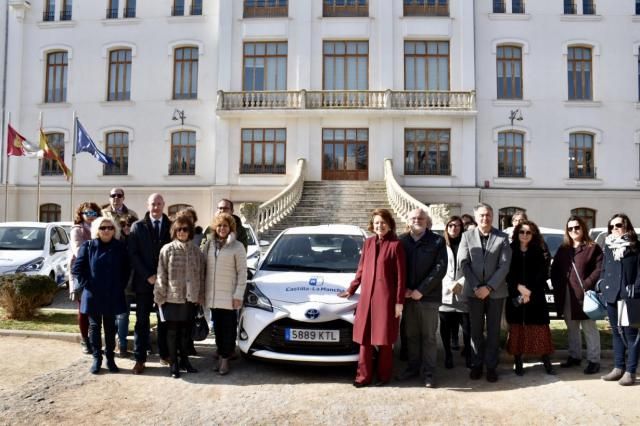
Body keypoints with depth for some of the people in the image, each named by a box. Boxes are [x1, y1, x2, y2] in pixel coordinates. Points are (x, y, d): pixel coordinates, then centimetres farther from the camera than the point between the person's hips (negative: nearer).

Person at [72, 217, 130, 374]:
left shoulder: (120, 247, 2)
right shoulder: (88, 246, -2)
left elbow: (126, 270, 8)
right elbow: (77, 268, -1)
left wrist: (121, 286, 0)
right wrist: (87, 285, -8)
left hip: (113, 296, 1)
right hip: (93, 295, -1)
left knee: (110, 328, 9)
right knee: (94, 327, 8)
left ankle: (110, 358, 19)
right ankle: (97, 358, 18)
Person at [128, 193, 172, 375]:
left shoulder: (171, 226, 5)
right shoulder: (137, 227, 2)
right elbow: (133, 254, -3)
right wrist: (148, 276, -11)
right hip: (144, 281, -1)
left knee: (165, 320, 8)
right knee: (142, 321, 3)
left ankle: (164, 354, 20)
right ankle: (140, 358, 11)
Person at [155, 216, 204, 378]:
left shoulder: (196, 251, 3)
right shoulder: (167, 249, -6)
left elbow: (201, 275, 6)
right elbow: (161, 275, -6)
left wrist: (200, 296, 5)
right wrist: (160, 296, -8)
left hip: (190, 298, 3)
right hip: (172, 297, -3)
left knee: (186, 331, 13)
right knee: (172, 331, 8)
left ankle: (184, 360, 27)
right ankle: (173, 363, 19)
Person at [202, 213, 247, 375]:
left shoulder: (237, 247, -5)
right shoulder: (209, 245, 7)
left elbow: (242, 272, -6)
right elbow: (203, 268, 9)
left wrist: (238, 295, -12)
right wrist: (202, 291, 4)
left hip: (229, 296, -4)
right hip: (212, 295, 4)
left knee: (229, 328, 1)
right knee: (217, 327, 12)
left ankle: (225, 359, 8)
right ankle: (221, 354, 22)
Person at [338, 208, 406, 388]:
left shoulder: (396, 245, -6)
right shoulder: (368, 243, 9)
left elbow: (401, 275, -7)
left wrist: (399, 301, -9)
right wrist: (351, 289, 18)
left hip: (386, 297, -4)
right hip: (366, 296, 4)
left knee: (384, 339, 6)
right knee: (364, 338, 7)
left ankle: (384, 376, 22)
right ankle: (364, 376, 17)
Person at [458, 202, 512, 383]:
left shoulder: (503, 237, -1)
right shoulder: (467, 236, 2)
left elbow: (504, 266, -7)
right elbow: (463, 263, -3)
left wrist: (489, 287, -14)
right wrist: (476, 286, -12)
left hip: (496, 291, -1)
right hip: (474, 291, 1)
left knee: (493, 330, 6)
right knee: (476, 330, 8)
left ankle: (491, 366, 17)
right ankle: (477, 364, 20)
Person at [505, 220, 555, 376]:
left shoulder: (539, 252, 6)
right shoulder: (510, 251, 4)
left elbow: (542, 276, 0)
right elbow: (507, 273, -2)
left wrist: (530, 292, -11)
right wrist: (519, 287, -16)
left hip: (536, 297, 0)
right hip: (515, 296, 0)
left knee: (540, 329, 0)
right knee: (517, 329, 3)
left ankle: (546, 362, 8)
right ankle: (518, 362, 11)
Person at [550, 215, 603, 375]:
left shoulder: (593, 248, -1)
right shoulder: (562, 249, 15)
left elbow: (599, 269, -9)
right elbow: (554, 270, 13)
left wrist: (586, 286, -18)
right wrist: (557, 287, 0)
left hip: (585, 295, -5)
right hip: (566, 296, 5)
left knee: (589, 329, 0)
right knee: (571, 328, 15)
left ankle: (594, 360, 7)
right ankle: (574, 356, 25)